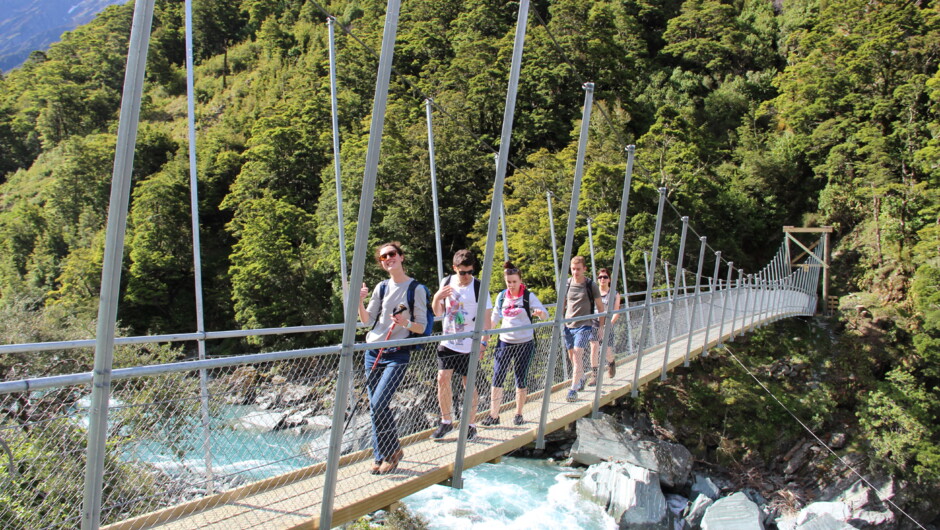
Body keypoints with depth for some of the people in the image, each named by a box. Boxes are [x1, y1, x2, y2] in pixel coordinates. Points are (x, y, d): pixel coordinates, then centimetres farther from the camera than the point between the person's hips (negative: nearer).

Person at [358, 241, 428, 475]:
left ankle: (393, 451, 5)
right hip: (373, 352, 5)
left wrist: (406, 323, -23)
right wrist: (359, 302, -5)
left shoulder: (416, 288, -3)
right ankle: (380, 456, 18)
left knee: (379, 404, -16)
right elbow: (367, 321, 12)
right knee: (374, 407, 5)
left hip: (397, 355, -5)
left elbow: (421, 327, -3)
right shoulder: (381, 287, 10)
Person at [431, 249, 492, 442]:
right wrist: (437, 298, -11)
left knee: (468, 384, 3)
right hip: (448, 342, 3)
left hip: (469, 345, -3)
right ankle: (446, 421, 11)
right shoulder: (446, 282, 3)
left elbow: (486, 318, -7)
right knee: (442, 378, -5)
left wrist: (483, 342, -16)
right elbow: (438, 312, 10)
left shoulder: (479, 288, -9)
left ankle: (471, 426, 17)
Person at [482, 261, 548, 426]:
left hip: (524, 343, -2)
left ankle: (518, 414, 19)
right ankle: (493, 415, 2)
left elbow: (545, 313, -8)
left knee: (521, 379, 6)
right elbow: (495, 318, 15)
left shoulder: (528, 296, -3)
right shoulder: (501, 297, 7)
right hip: (504, 342, 3)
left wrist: (539, 312, -31)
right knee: (497, 378, -5)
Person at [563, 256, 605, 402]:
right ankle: (581, 378, 39)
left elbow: (600, 306, 2)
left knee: (577, 355, -15)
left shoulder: (591, 285, -6)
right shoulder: (567, 283, 3)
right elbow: (562, 304, 15)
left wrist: (601, 326, 2)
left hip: (584, 326, -4)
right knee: (572, 356, 13)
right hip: (568, 325, 4)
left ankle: (573, 389, -14)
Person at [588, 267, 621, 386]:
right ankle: (594, 375, -11)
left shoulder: (614, 294, 4)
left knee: (607, 351, 3)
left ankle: (611, 363, 40)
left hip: (607, 325, 0)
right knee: (594, 347, -17)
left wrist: (609, 324, -16)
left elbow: (616, 313, -1)